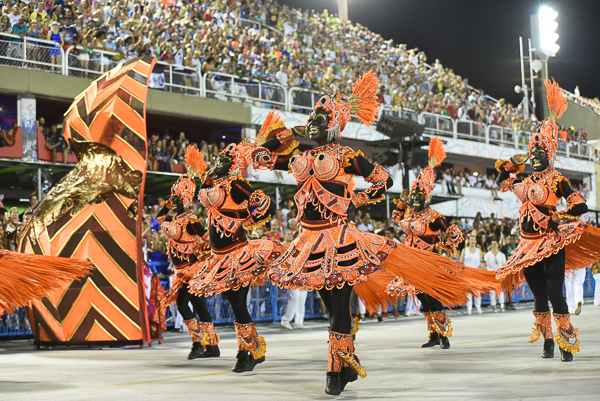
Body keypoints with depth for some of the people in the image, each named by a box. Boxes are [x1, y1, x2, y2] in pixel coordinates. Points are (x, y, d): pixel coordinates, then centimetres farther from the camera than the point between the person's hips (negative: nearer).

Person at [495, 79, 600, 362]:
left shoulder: (557, 181, -4)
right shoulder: (526, 182, 13)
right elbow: (501, 181, 29)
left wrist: (557, 216, -18)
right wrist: (512, 164, 15)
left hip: (552, 243, -6)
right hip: (529, 245, 6)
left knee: (555, 292, -13)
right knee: (539, 294, 8)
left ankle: (567, 342, -7)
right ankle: (547, 341, 16)